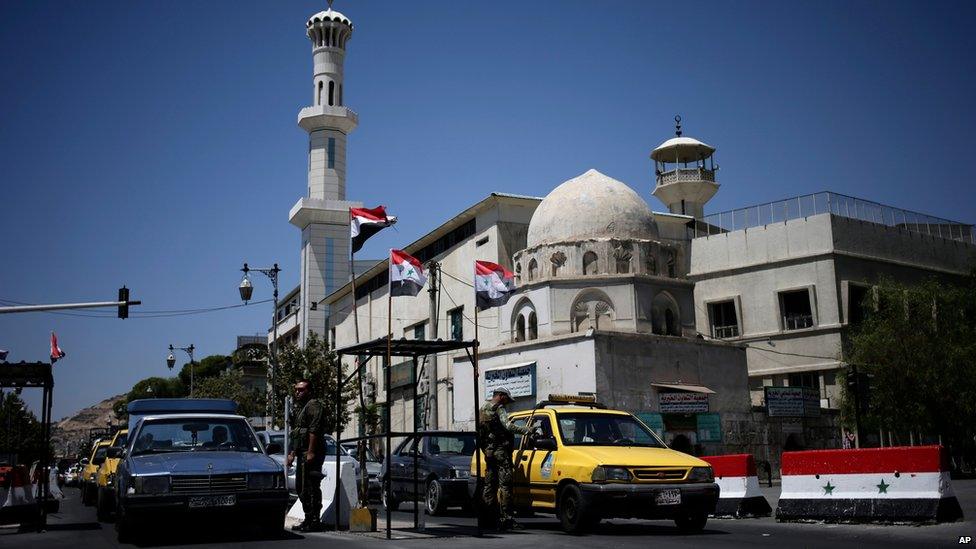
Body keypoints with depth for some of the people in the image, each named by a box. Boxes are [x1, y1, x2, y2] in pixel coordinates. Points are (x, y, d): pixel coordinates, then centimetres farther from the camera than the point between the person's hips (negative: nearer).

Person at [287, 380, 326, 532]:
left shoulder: (314, 405, -8)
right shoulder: (303, 409, 25)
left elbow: (314, 430, -19)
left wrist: (311, 452, -25)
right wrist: (293, 453, 26)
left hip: (311, 453, -11)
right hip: (302, 454, 11)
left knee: (310, 488, -12)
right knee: (301, 487, 13)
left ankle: (314, 521, -12)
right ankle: (309, 520, 19)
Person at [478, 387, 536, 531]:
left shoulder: (482, 409, 19)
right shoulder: (499, 409, -9)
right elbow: (508, 426, -22)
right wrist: (527, 429, -19)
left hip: (488, 452, 9)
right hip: (500, 450, -9)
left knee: (490, 484, 13)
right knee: (505, 485, -10)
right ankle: (505, 518, -15)